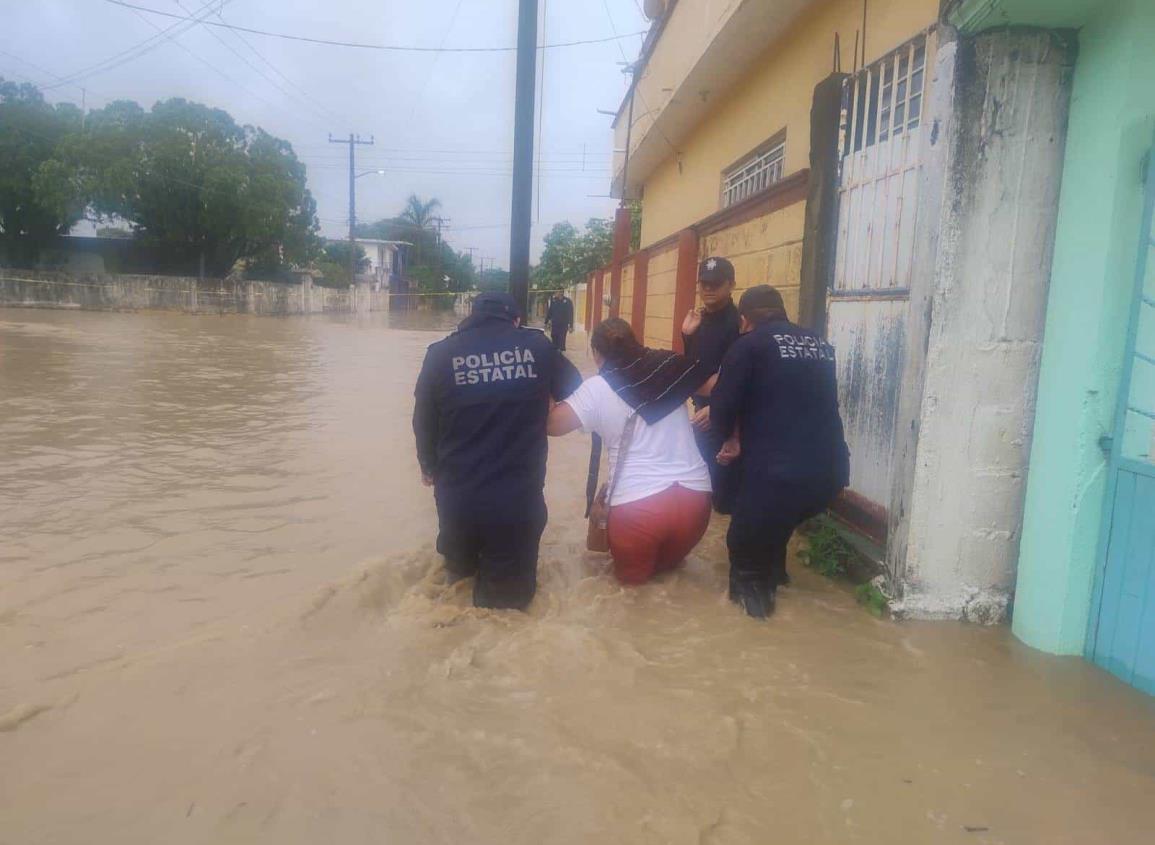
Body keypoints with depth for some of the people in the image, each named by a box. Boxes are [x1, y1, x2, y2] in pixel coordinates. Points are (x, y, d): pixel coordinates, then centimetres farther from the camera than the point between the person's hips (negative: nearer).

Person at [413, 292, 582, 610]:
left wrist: (429, 466, 24)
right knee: (510, 595, 17)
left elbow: (423, 422, 6)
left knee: (460, 565, 34)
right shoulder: (537, 346, -3)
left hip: (458, 496, 2)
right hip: (519, 497, -2)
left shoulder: (441, 354, -2)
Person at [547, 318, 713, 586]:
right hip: (694, 495, 3)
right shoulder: (668, 366, 5)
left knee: (632, 575, 25)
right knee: (667, 561, 32)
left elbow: (552, 424, -5)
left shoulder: (596, 388, -3)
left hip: (637, 502, -3)